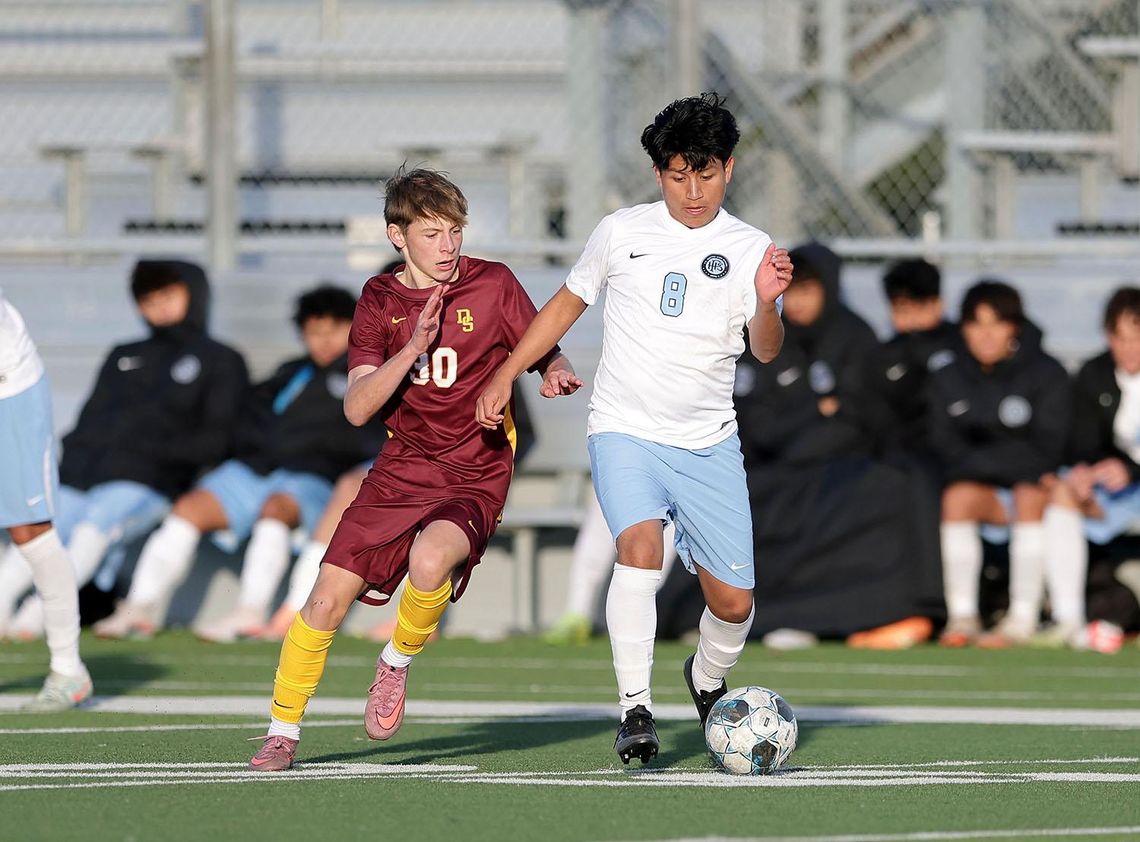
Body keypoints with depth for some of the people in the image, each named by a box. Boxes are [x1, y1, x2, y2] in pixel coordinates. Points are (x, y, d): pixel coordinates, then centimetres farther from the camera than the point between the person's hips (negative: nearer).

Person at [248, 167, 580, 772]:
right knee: (327, 600, -6)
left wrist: (558, 375, -19)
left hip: (474, 478, -3)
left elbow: (546, 355, 6)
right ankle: (282, 733, 13)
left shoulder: (493, 285, -4)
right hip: (399, 472, 3)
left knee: (429, 560, -34)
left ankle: (397, 662, -3)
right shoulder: (380, 300, 1)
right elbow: (358, 408, -8)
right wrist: (415, 346, -21)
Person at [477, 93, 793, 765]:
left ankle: (708, 682, 34)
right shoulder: (621, 232, 3)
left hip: (709, 444, 2)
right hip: (625, 432, -2)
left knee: (734, 601, 1)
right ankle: (635, 710, -27)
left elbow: (765, 351, -10)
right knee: (641, 549, -29)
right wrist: (507, 376, 13)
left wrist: (767, 302, -31)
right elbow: (568, 303, 17)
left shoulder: (750, 249, 1)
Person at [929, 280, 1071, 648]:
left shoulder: (1047, 375, -4)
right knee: (957, 496, -29)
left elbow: (1046, 449, -9)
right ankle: (962, 616, -32)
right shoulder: (946, 381, 7)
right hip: (980, 486, 3)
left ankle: (1022, 619, -36)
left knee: (1029, 499, -35)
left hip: (1033, 483, -3)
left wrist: (980, 460, -14)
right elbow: (944, 448, 3)